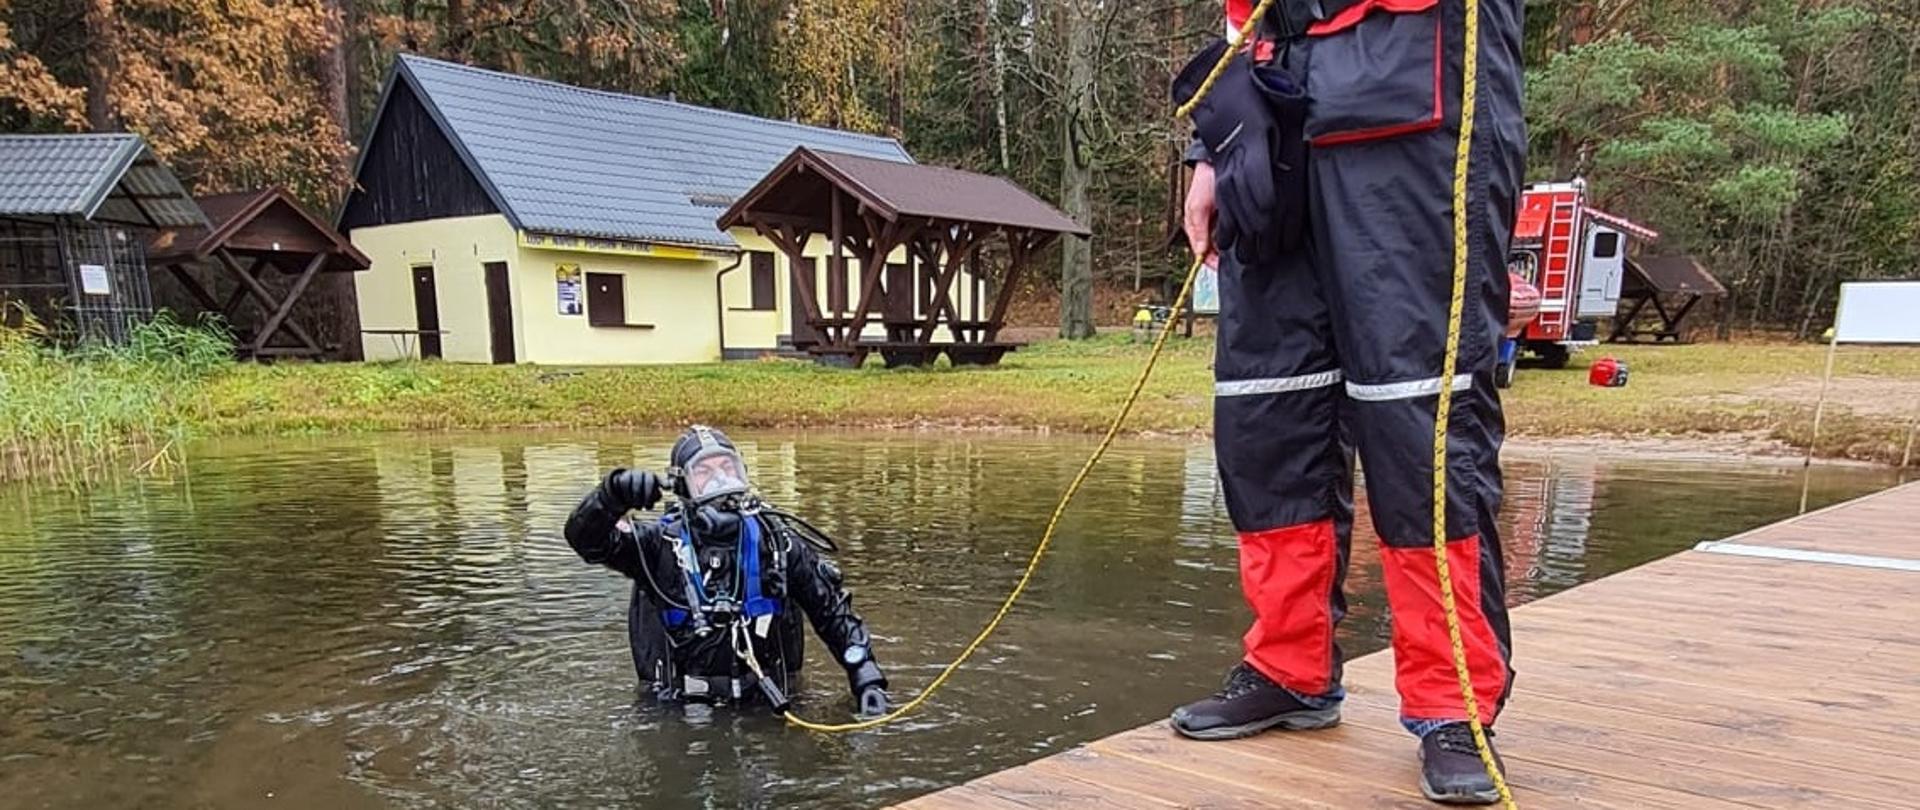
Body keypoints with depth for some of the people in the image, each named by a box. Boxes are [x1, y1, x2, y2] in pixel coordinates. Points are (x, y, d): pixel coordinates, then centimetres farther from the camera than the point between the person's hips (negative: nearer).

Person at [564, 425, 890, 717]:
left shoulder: (775, 541, 4)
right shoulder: (660, 543, 1)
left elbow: (833, 608, 7)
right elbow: (585, 539, -9)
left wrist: (865, 673, -2)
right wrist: (614, 494, -29)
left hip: (763, 704, 0)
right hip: (681, 705, 0)